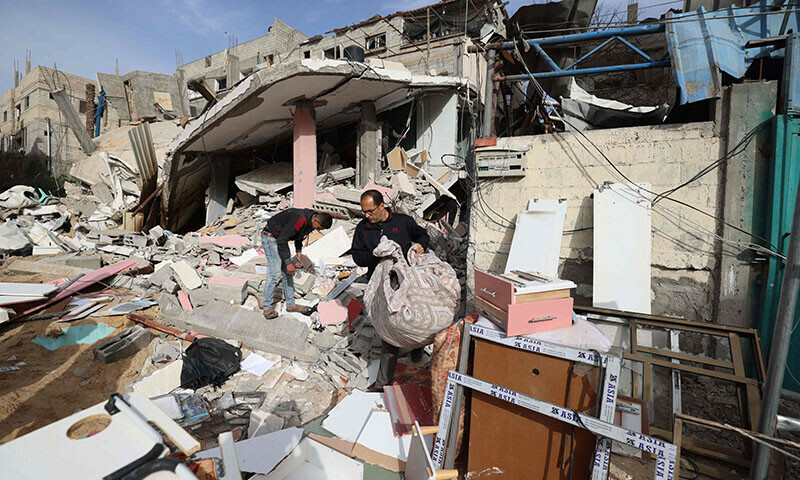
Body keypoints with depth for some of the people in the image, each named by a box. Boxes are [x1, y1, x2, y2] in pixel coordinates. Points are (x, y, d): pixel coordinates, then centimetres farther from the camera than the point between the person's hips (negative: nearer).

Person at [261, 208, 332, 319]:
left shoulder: (310, 220, -4)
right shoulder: (300, 220, -33)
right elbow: (282, 240, -29)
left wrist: (298, 253, 5)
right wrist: (288, 263, -25)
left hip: (281, 238, 9)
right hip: (270, 238, -9)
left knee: (288, 273, 8)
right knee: (275, 273, -14)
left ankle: (290, 304, 16)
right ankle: (267, 308, -3)